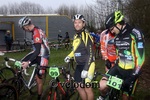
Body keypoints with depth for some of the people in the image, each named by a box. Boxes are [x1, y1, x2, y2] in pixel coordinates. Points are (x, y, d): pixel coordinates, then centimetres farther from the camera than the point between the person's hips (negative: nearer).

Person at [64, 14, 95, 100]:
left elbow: (90, 54, -19)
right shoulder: (76, 36, 12)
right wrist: (69, 56, 9)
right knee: (79, 87, 14)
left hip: (87, 65, -8)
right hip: (79, 65, 8)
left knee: (87, 89, -6)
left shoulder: (86, 36, -14)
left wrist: (85, 69, -24)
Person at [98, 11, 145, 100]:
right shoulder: (117, 37, 5)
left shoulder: (135, 34, -18)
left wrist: (132, 77, -24)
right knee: (102, 85, -11)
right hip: (119, 67, 5)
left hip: (131, 71, -5)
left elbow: (140, 58, -22)